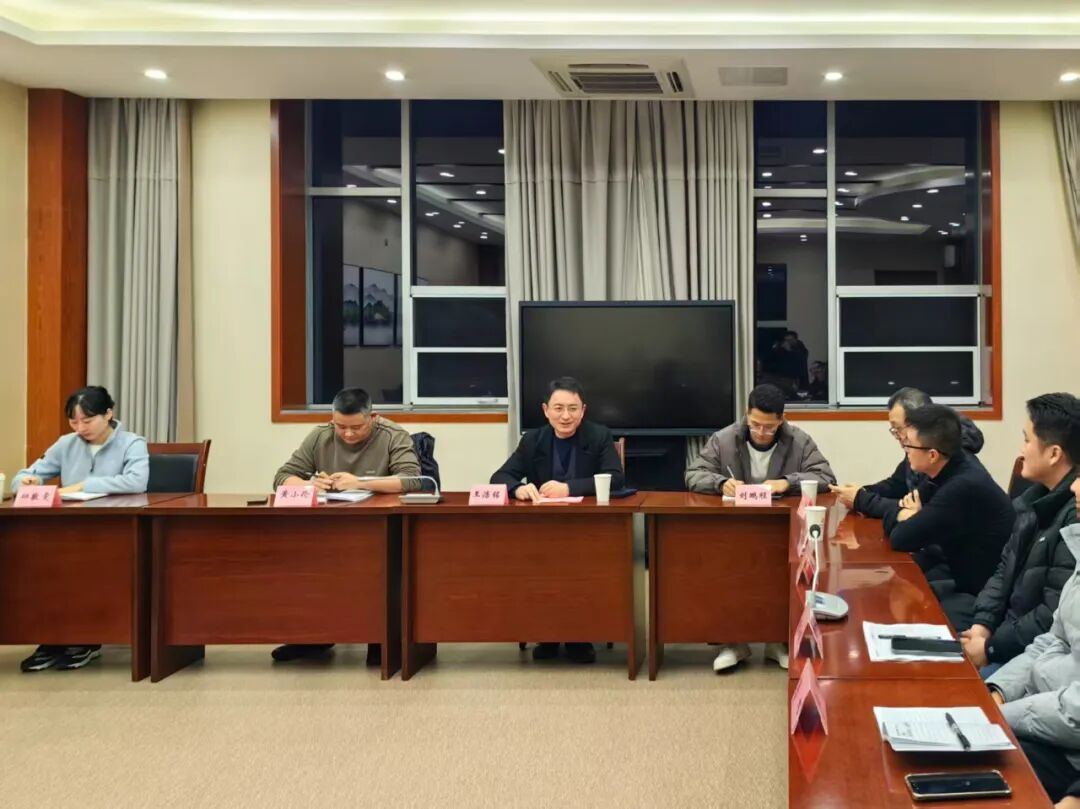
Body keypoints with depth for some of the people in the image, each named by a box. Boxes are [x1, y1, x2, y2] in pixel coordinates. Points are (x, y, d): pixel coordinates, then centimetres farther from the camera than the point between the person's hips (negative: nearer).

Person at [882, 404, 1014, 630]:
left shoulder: (964, 487, -28)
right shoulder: (949, 470, 1)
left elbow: (901, 539, -23)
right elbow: (891, 517, 7)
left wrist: (910, 519, -2)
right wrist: (909, 516, -15)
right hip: (965, 582, 9)